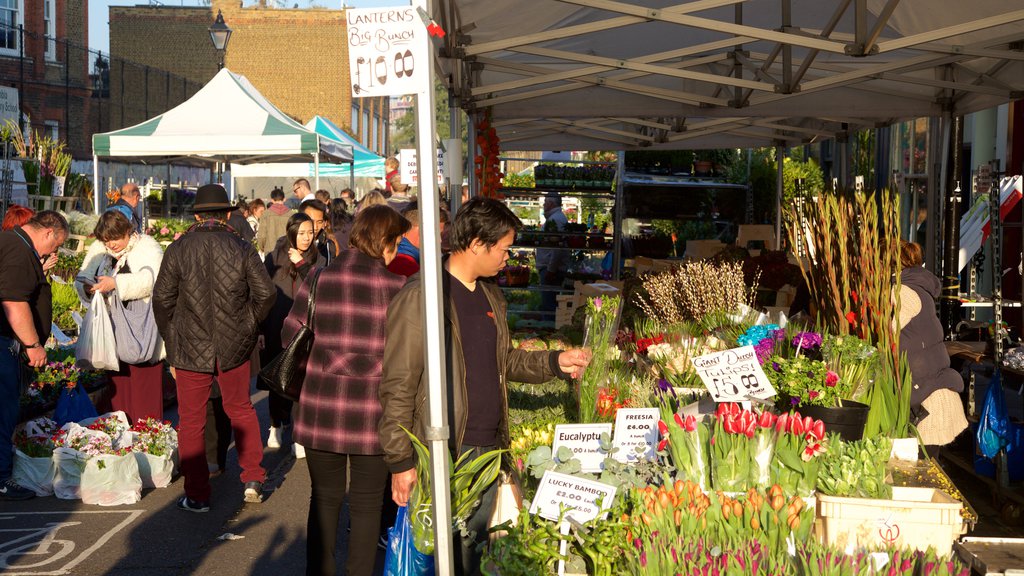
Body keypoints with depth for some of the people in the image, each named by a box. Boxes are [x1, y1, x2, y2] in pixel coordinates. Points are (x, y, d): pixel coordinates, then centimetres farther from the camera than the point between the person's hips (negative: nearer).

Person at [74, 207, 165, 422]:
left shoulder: (147, 247, -8)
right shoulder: (98, 249, 11)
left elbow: (151, 279, -24)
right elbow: (82, 278, 10)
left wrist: (116, 283, -34)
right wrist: (88, 288, -14)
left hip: (142, 335, -6)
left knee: (144, 389, -5)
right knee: (118, 391, 11)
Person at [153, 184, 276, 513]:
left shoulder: (177, 249, -4)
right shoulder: (242, 249, -4)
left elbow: (162, 300, -2)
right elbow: (266, 294, -6)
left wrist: (172, 341, 11)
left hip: (190, 349, -1)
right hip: (234, 348, 1)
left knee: (191, 422, 7)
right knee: (241, 410, 20)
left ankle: (197, 496, 11)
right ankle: (253, 479, 16)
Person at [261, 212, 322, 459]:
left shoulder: (317, 261, 4)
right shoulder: (274, 259, 1)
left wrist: (302, 265, -15)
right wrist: (261, 330, 2)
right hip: (277, 330, 1)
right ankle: (276, 424, 31)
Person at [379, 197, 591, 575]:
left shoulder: (491, 295, 11)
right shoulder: (419, 298, -15)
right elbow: (397, 386, -15)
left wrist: (555, 362, 10)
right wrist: (400, 462, -16)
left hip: (489, 450, 7)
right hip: (444, 456, -7)